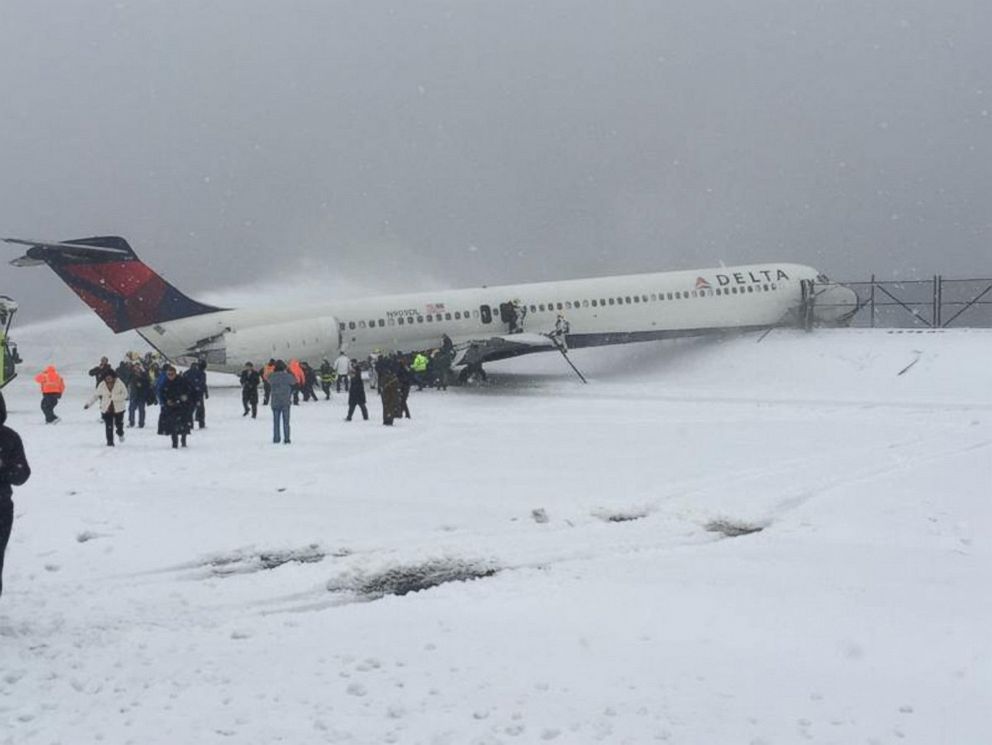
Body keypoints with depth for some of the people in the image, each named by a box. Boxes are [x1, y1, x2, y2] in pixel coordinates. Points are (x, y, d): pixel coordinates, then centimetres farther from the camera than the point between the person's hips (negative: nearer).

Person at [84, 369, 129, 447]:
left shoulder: (119, 384, -12)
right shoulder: (102, 385, -4)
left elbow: (124, 394, -17)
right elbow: (96, 395, 6)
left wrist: (113, 397, -27)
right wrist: (88, 404, 3)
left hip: (118, 408, -1)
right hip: (107, 409, 1)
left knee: (119, 424, 12)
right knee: (109, 426, -2)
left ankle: (120, 433, 46)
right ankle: (110, 442, 11)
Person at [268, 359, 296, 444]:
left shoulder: (272, 377, -7)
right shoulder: (287, 376, -12)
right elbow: (294, 381, 7)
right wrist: (288, 372, 13)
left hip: (275, 402, 1)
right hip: (286, 402, -1)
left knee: (276, 421, 10)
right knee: (286, 421, 6)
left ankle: (276, 438, 9)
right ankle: (286, 439, 4)